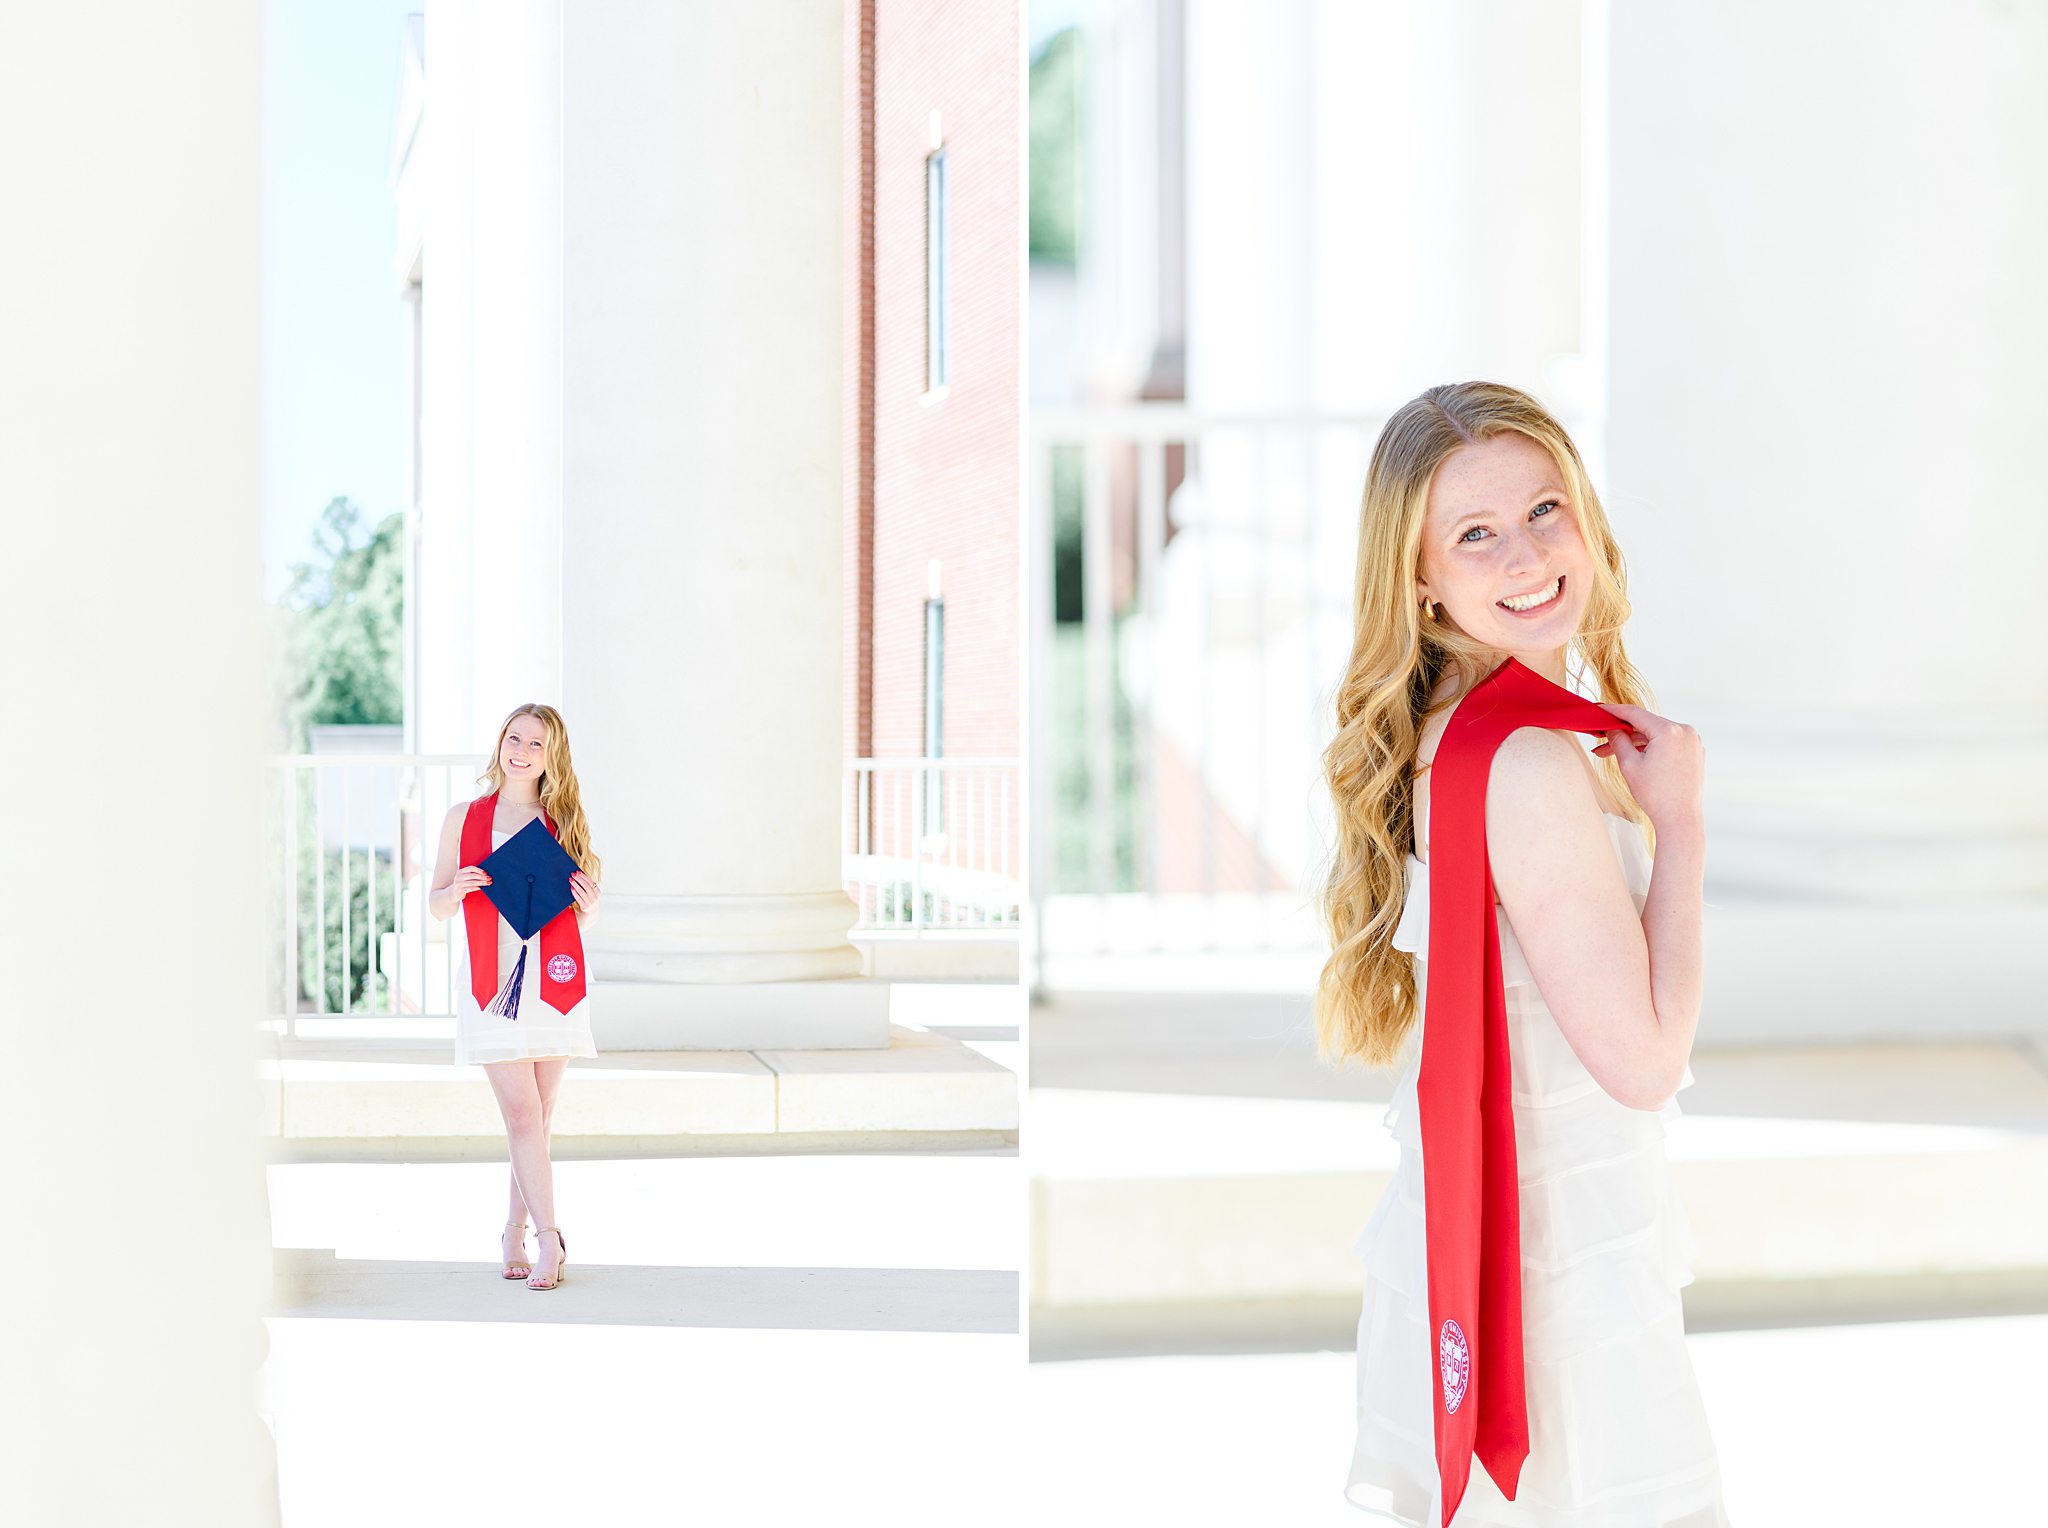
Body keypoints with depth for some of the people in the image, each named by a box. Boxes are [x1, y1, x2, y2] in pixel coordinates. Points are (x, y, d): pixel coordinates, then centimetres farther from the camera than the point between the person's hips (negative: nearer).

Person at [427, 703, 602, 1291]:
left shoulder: (563, 823, 10)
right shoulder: (464, 817, 6)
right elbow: (437, 905, 9)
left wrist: (587, 906, -7)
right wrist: (456, 890, -12)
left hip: (551, 978, 2)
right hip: (491, 979, -2)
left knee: (536, 1120, 5)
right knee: (523, 1116, -9)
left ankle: (516, 1231, 18)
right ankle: (549, 1238, -4)